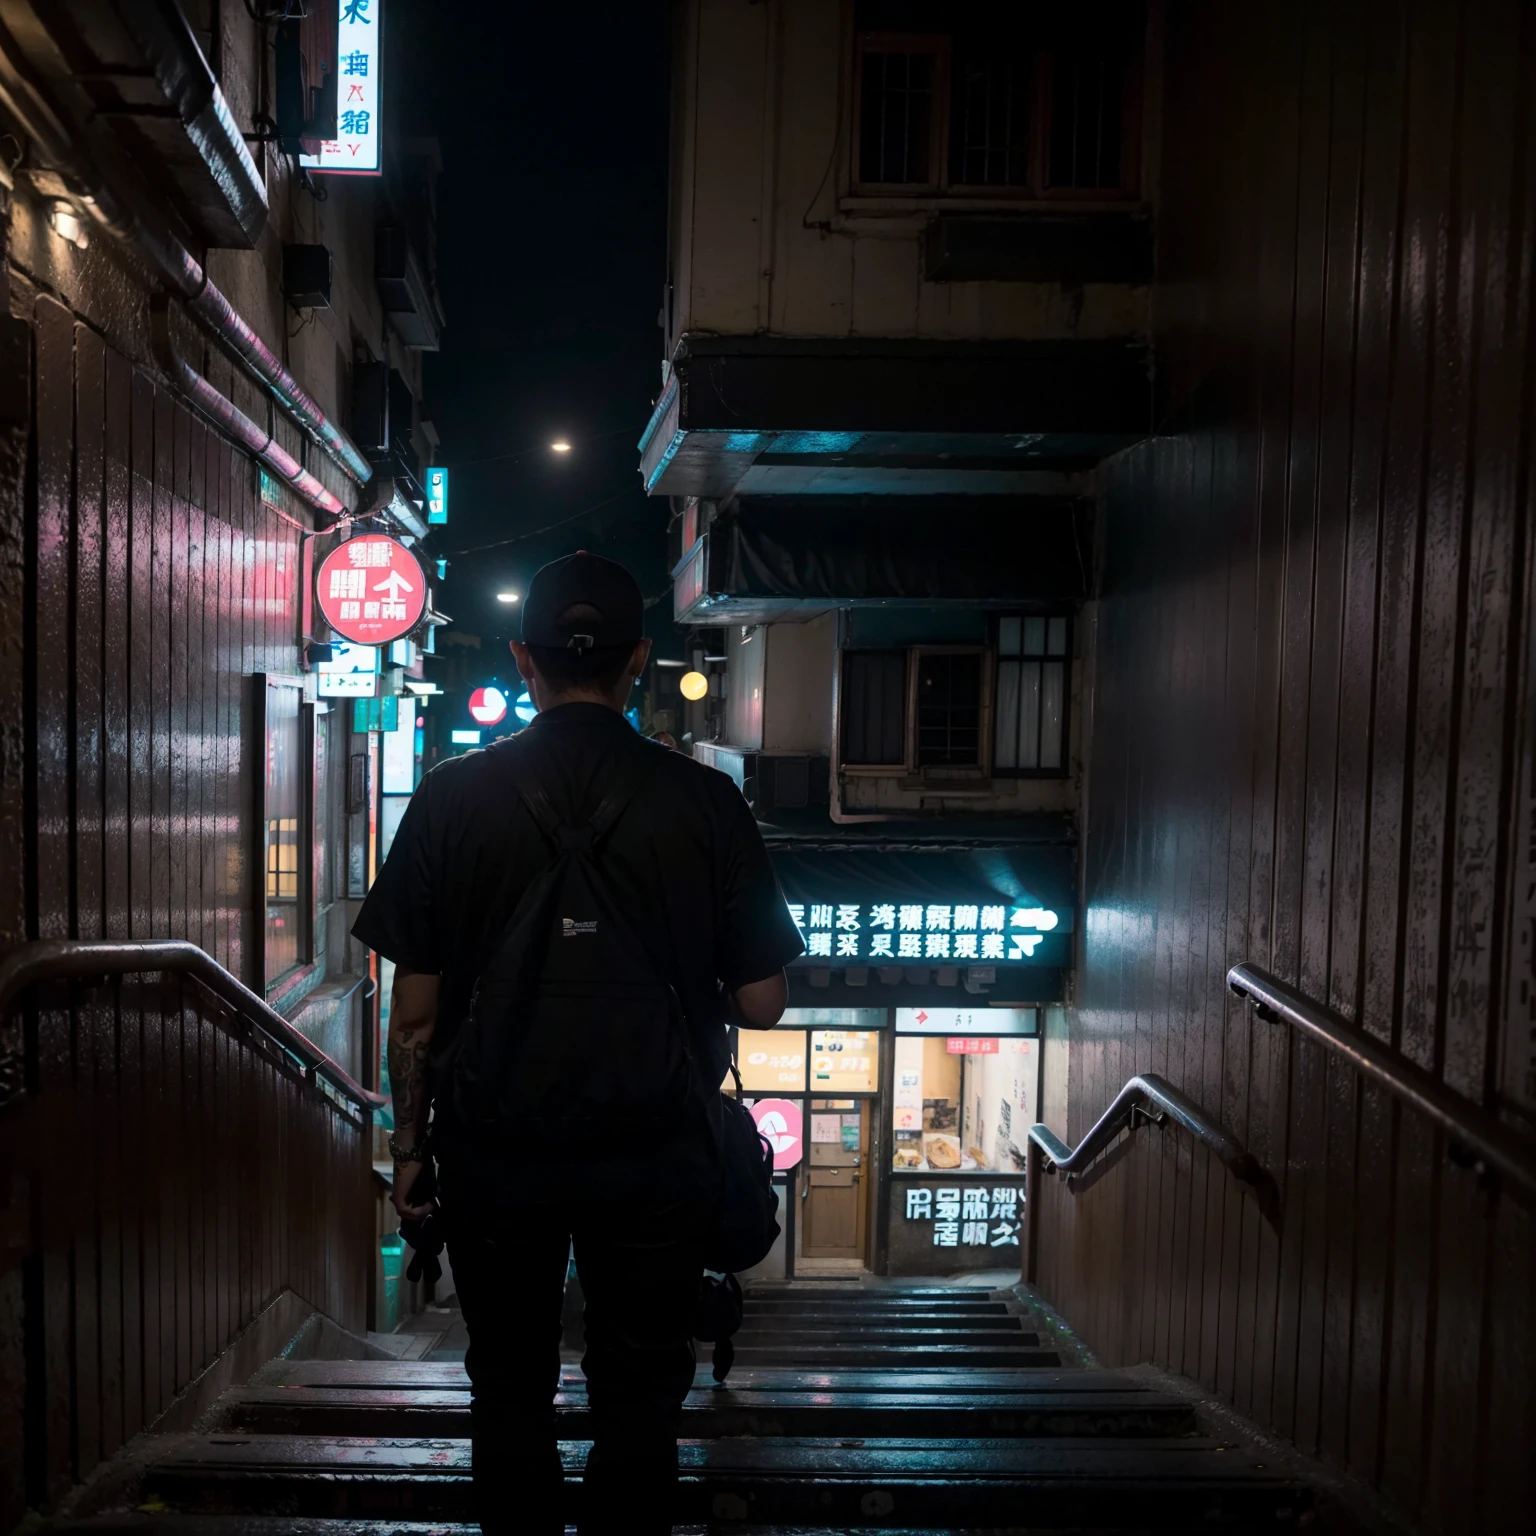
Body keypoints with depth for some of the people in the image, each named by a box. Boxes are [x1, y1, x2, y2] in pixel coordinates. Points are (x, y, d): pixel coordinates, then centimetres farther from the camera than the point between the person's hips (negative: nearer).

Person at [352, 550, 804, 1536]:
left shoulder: (455, 796, -8)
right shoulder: (706, 802, -10)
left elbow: (415, 1010, -5)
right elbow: (762, 1003, -6)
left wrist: (411, 1141, 7)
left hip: (496, 1150, 1)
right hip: (656, 1156, 0)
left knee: (511, 1393, 18)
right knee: (639, 1400, 15)